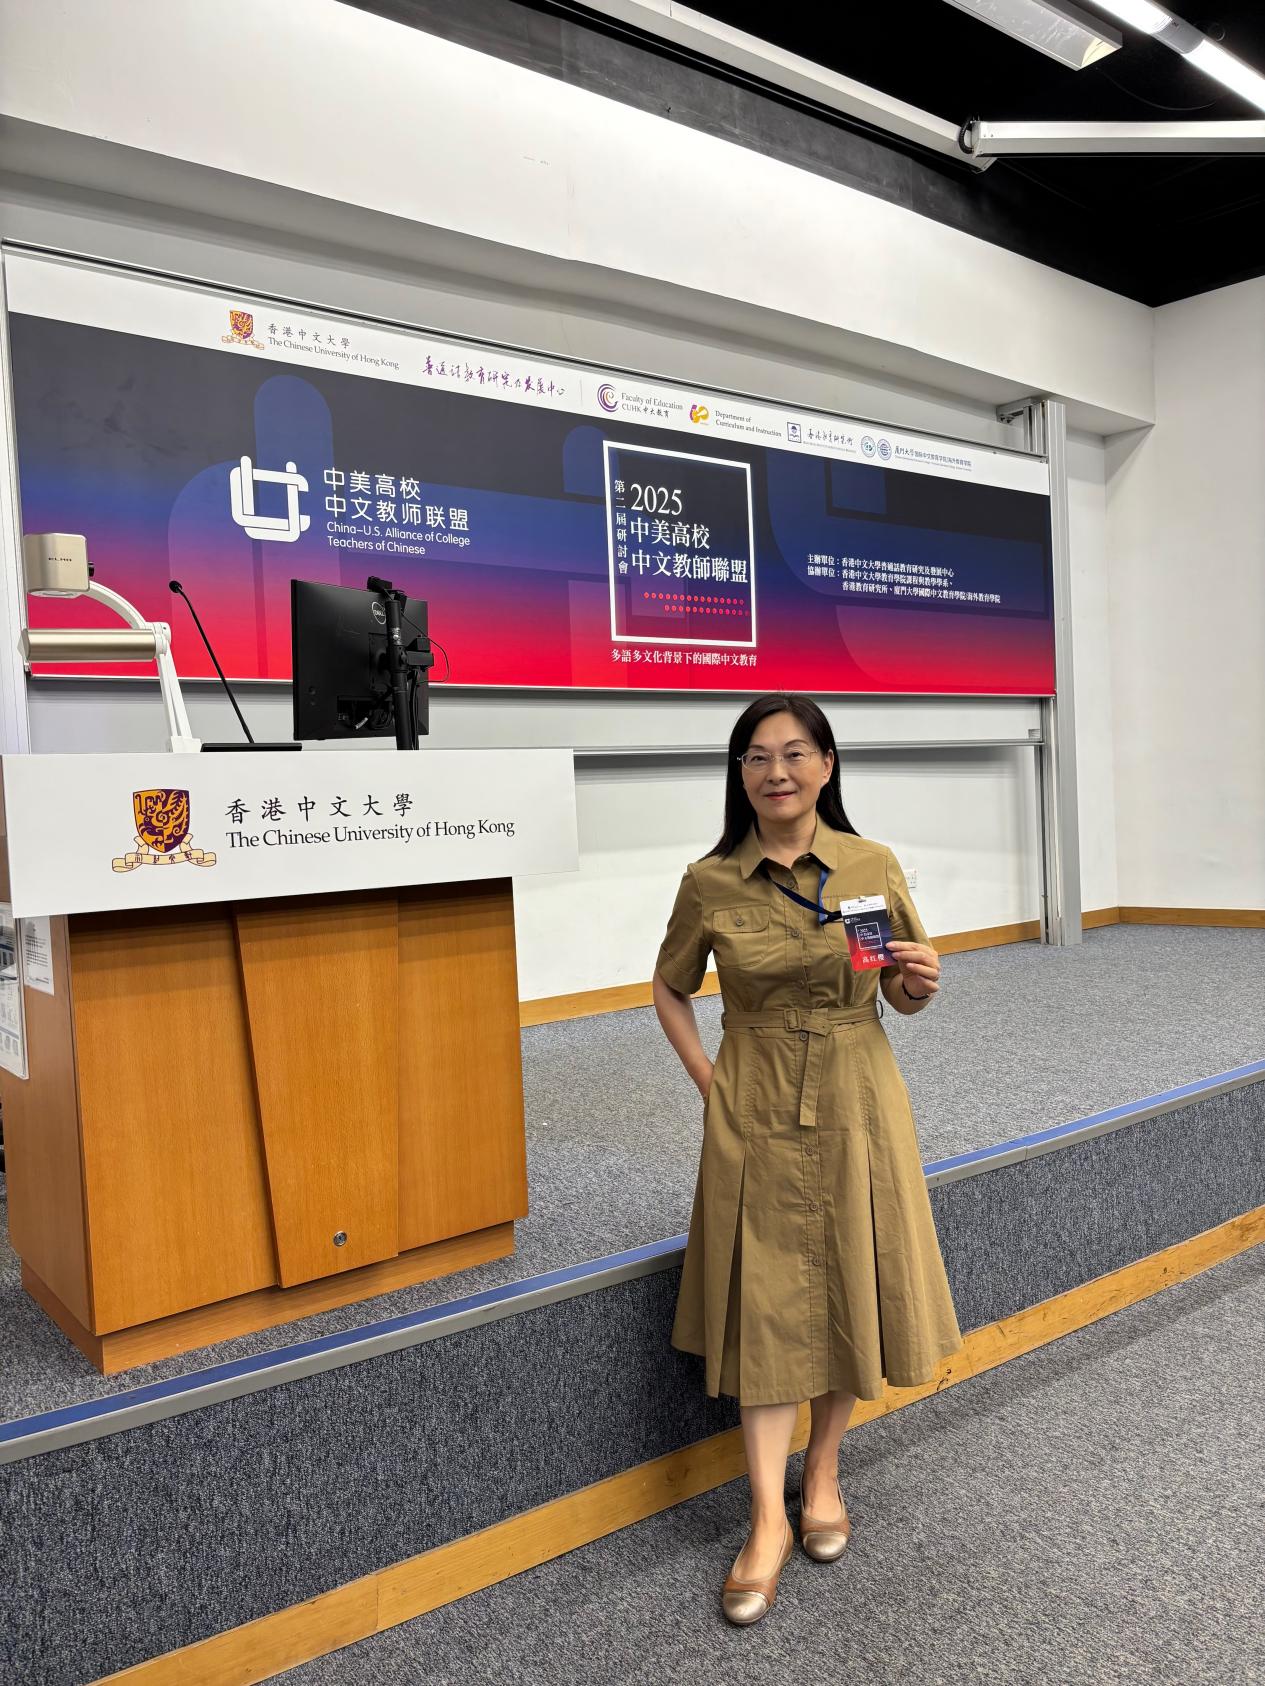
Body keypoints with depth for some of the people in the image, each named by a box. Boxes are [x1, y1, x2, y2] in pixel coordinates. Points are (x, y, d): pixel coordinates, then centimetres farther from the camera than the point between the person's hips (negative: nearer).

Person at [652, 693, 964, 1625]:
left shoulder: (875, 866, -5)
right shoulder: (708, 884, -6)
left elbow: (906, 996, 6)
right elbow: (670, 990, 9)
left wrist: (919, 981, -17)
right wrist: (708, 1082, 1)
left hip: (856, 1103, 1)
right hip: (755, 1116, -1)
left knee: (850, 1289, 12)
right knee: (765, 1304, 4)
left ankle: (824, 1472, 36)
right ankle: (769, 1518, 18)